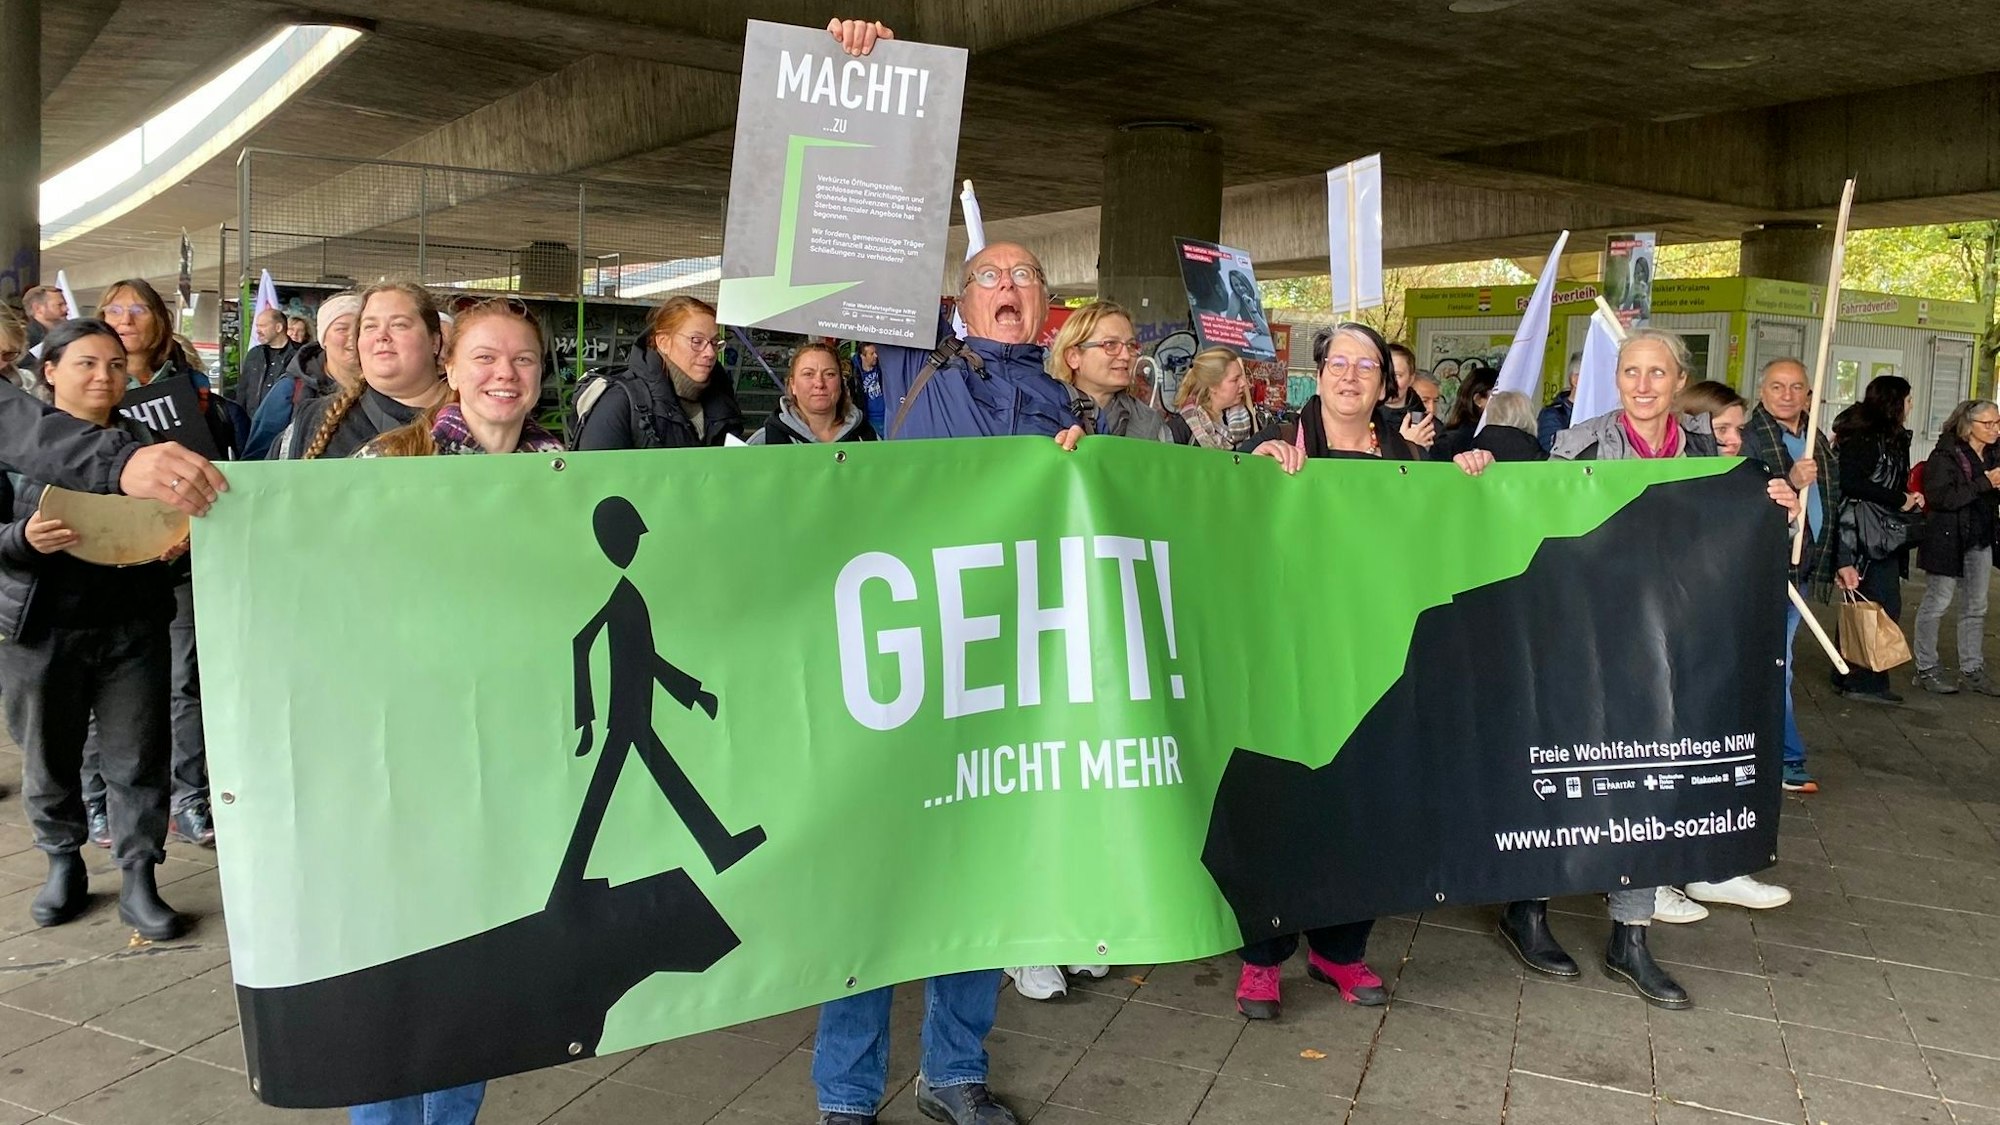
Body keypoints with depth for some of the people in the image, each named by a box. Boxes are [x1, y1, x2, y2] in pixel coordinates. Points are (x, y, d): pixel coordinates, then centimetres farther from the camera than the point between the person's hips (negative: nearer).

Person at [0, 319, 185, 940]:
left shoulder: (144, 440, 5)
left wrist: (180, 539, -9)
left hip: (134, 627, 1)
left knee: (138, 761, 3)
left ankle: (139, 883, 14)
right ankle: (63, 865, 32)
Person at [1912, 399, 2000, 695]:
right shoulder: (1946, 455, -13)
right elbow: (1940, 497, -23)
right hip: (1948, 537, -7)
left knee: (1976, 606, 13)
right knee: (1937, 602, 1)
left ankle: (1972, 669, 24)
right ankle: (1927, 668, 12)